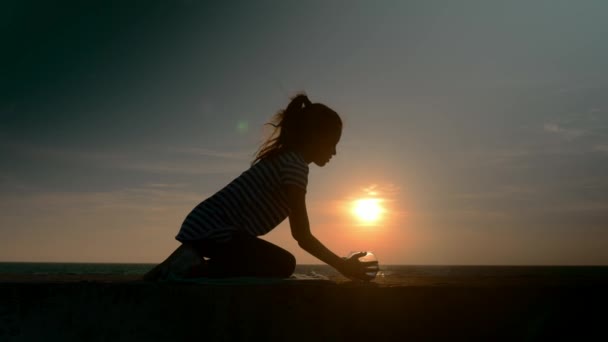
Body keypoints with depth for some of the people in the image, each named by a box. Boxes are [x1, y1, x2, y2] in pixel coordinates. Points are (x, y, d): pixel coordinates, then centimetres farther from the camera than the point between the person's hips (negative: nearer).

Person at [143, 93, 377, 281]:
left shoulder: (283, 159, 16)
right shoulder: (295, 164, -14)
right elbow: (302, 236, -16)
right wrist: (343, 266, -7)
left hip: (204, 226, 10)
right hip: (212, 229, -10)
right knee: (283, 264, -19)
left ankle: (190, 260, 17)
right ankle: (191, 270, -15)